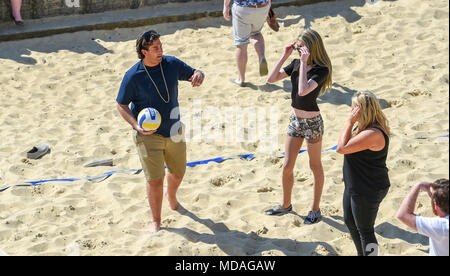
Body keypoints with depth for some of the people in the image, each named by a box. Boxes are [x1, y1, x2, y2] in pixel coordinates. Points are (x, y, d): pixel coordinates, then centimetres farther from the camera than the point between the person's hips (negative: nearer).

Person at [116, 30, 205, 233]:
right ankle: (156, 221, 14)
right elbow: (121, 105, -7)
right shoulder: (133, 76, -15)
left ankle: (172, 197, 54)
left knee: (178, 172, 19)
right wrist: (136, 125, -23)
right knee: (155, 180, -6)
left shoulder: (172, 64, -4)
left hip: (173, 131, 5)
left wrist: (198, 75, -17)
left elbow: (193, 74, 9)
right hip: (148, 135, -4)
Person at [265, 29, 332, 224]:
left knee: (315, 166, 10)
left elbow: (303, 90, -33)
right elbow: (271, 79, -2)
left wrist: (304, 62, -30)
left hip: (312, 122, -6)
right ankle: (286, 205, 29)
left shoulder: (321, 70, -18)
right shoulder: (296, 64, 2)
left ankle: (315, 209, 24)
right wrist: (285, 56, -6)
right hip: (295, 120, 6)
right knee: (287, 166, 11)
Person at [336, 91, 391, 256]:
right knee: (350, 222, 26)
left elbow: (341, 148, -29)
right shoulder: (365, 126, 3)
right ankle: (361, 254, 46)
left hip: (368, 191, -11)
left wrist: (350, 122, -26)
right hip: (355, 186, 11)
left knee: (365, 230, 4)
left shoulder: (373, 134, -30)